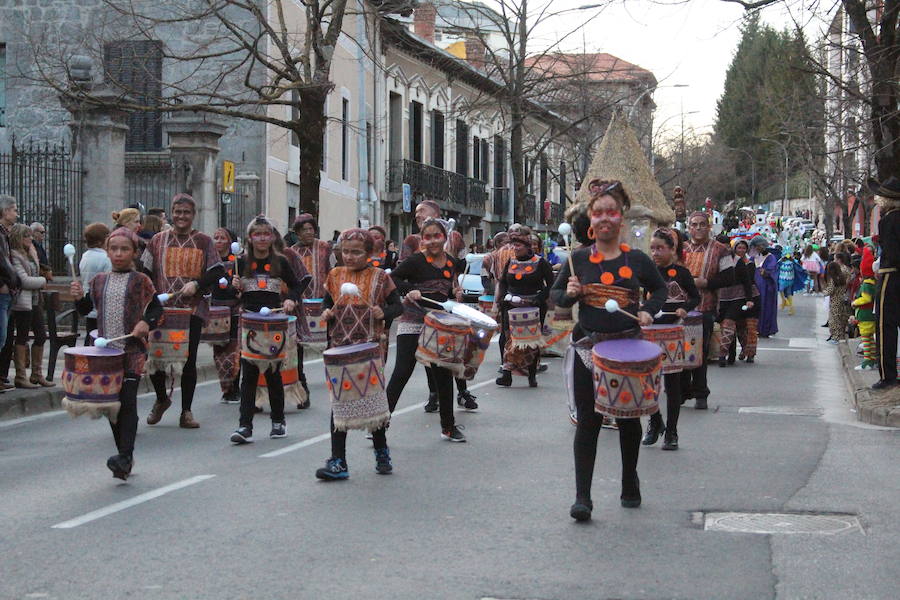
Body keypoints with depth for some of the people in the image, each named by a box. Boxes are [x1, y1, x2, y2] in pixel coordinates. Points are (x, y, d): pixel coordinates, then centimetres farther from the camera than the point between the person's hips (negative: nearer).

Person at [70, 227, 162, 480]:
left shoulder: (140, 281, 1)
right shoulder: (98, 281, 11)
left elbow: (157, 308, 6)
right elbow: (86, 309, 17)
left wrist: (147, 323, -12)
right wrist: (78, 297, -3)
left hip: (132, 349, -5)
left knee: (127, 401, -14)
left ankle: (125, 457, -20)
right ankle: (125, 458, 19)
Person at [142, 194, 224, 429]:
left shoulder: (203, 241, 5)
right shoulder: (158, 241, 8)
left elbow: (217, 274, 3)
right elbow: (145, 273, 10)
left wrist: (196, 284, -13)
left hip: (193, 309, -1)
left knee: (189, 361, 1)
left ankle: (186, 411, 12)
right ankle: (161, 399, 24)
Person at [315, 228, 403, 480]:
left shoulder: (379, 277, -2)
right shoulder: (335, 276, 6)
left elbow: (398, 306, 2)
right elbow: (328, 304, 16)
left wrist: (384, 312, -18)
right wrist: (327, 314, -5)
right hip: (341, 346, 2)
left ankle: (381, 452, 30)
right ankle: (337, 462, 3)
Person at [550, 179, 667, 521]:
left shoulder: (637, 260, 0)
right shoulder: (579, 259, 0)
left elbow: (660, 288, 15)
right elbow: (555, 295, 10)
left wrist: (648, 311, -3)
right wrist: (569, 294, -12)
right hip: (588, 348, -1)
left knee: (629, 419, 15)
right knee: (588, 421, -4)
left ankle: (630, 484, 35)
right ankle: (582, 497, -4)